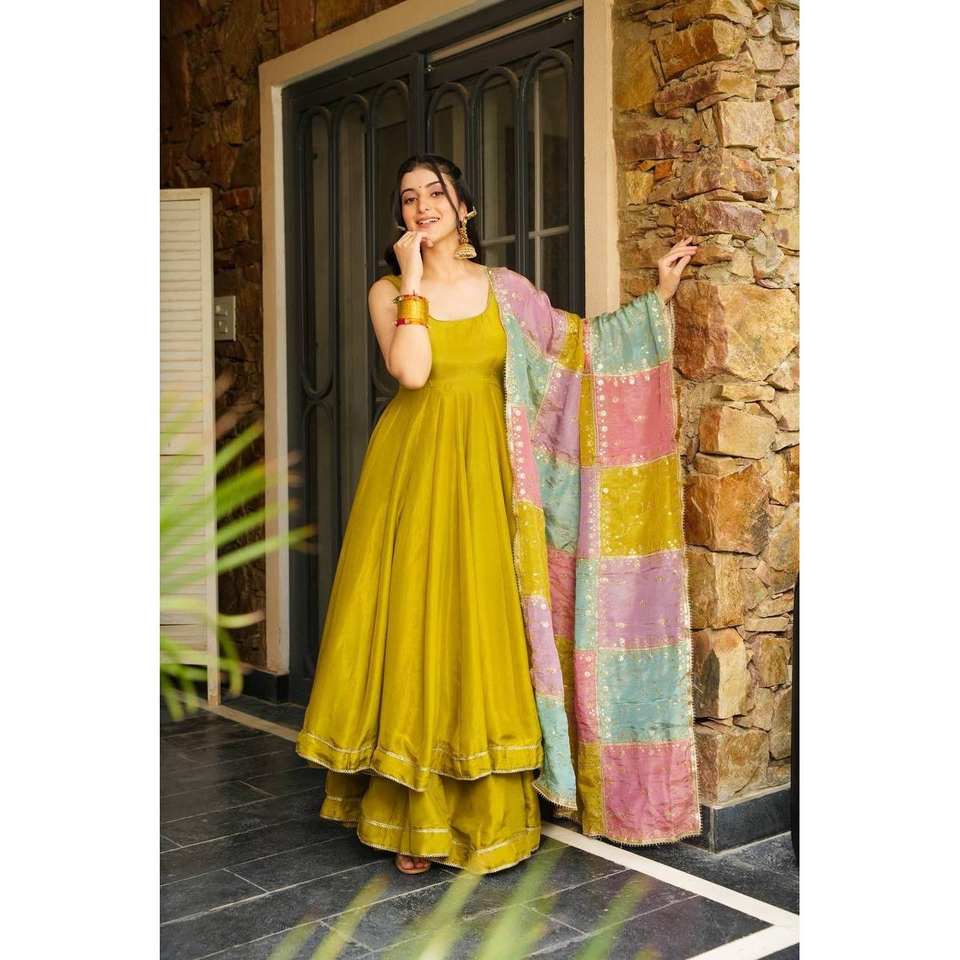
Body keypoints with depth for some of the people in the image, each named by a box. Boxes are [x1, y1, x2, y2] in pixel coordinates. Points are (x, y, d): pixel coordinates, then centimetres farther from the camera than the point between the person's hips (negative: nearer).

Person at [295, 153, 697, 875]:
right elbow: (411, 370, -14)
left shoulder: (503, 287, 8)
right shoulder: (389, 290, 4)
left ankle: (484, 812, 13)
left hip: (483, 472, 1)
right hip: (412, 469, -1)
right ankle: (414, 817, 11)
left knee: (479, 629, 1)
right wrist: (414, 280, -10)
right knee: (411, 622, 0)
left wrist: (660, 292, 7)